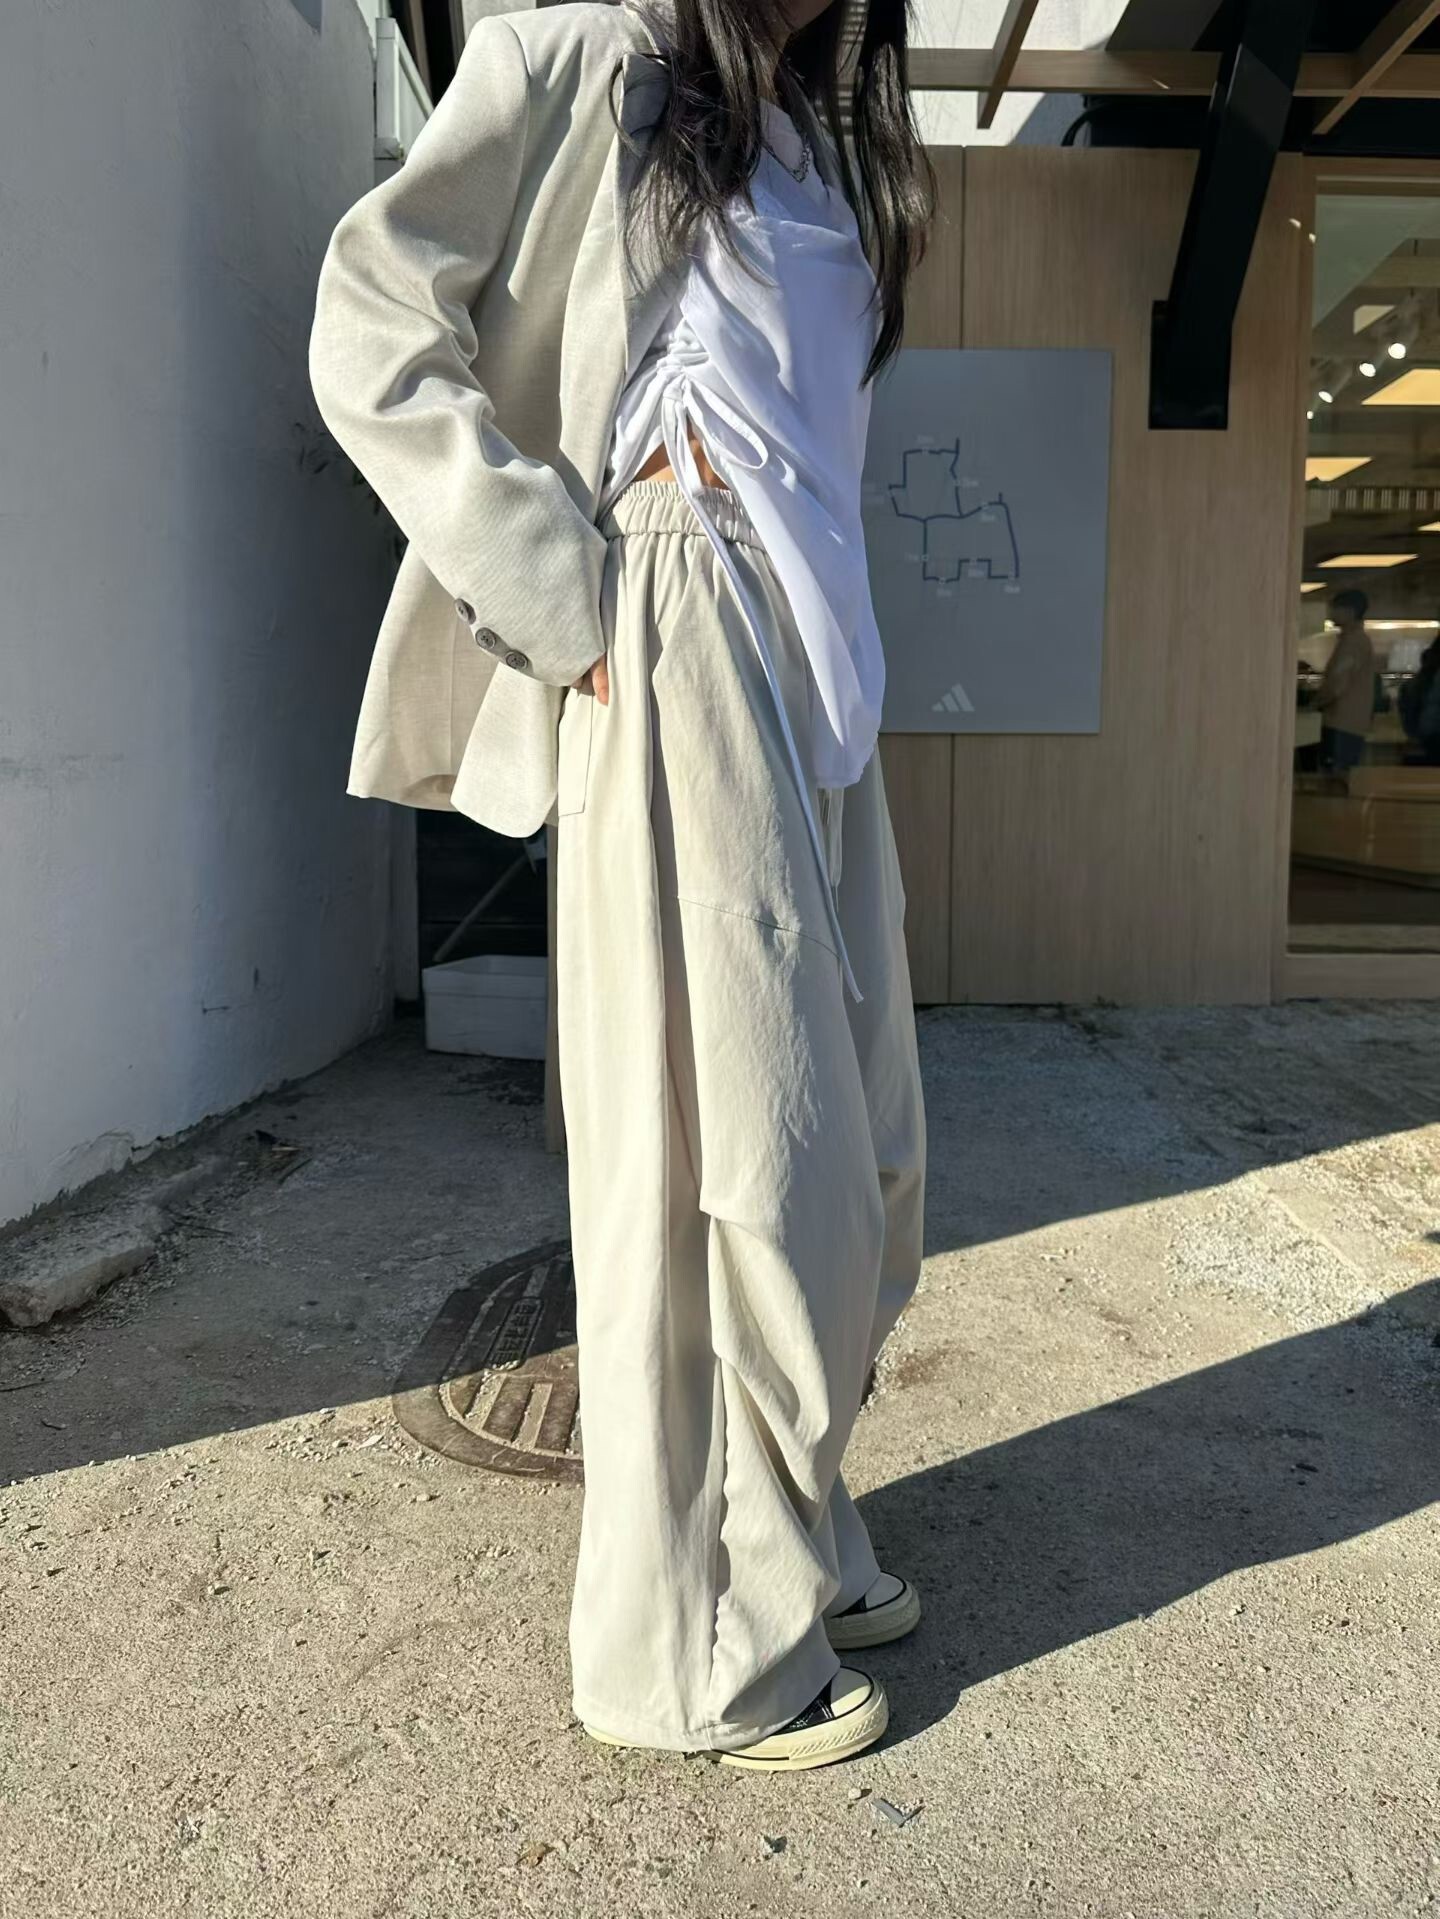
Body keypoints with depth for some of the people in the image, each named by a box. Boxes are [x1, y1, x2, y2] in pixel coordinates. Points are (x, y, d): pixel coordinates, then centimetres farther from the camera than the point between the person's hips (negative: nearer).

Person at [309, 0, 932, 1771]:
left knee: (842, 1138, 10)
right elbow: (371, 330, -6)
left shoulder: (813, 149, 25)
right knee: (727, 1143, -6)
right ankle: (704, 1644, 11)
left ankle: (793, 1538, 28)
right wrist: (561, 596, -12)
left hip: (812, 665, 8)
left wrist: (823, 661, 13)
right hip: (681, 664, -8)